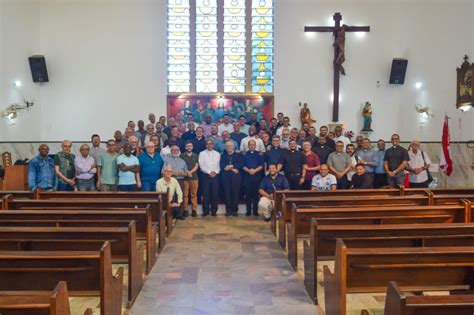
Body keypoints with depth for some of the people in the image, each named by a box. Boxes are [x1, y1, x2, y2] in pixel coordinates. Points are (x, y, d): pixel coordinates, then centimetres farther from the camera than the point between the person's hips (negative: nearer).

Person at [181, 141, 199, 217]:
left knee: (194, 194, 0)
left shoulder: (196, 156, 12)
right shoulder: (182, 155, 7)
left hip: (194, 177, 1)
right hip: (185, 177, -1)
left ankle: (194, 210, 5)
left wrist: (190, 172, -12)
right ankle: (185, 210, 3)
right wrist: (187, 172, -14)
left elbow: (196, 166, 4)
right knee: (185, 194, -2)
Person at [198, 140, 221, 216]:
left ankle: (214, 211, 7)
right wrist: (209, 172, -12)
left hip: (215, 175, 2)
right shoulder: (202, 153, 6)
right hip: (205, 175, -2)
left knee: (215, 193, 0)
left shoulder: (217, 154, 12)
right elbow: (201, 165, -3)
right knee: (206, 193, -2)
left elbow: (219, 165, 7)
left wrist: (215, 172, -11)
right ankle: (205, 210, 5)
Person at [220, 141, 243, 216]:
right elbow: (222, 166, 2)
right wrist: (232, 169, -7)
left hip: (236, 176, -1)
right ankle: (228, 210, 3)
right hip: (226, 176, 1)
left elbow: (241, 164, -1)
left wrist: (231, 166, -8)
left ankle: (235, 210, 1)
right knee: (227, 192, -3)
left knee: (235, 192, -4)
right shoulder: (223, 155, 17)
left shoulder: (238, 155, 14)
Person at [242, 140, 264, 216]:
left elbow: (262, 165, 2)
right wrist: (248, 170, -13)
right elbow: (243, 165, 4)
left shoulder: (259, 154, 10)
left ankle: (255, 210, 5)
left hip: (257, 176, 0)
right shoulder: (245, 154, 11)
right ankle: (248, 210, 7)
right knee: (248, 193, 0)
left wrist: (255, 170, -13)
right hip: (247, 176, 0)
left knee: (256, 193, -1)